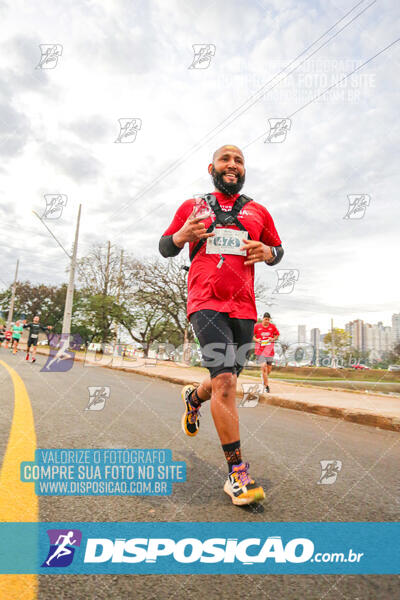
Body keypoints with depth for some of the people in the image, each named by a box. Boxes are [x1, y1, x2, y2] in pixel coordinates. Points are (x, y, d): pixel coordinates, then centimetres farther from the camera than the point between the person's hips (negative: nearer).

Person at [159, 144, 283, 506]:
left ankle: (193, 397, 48)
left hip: (244, 307, 4)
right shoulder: (192, 207, 13)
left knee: (225, 380, 12)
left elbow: (278, 250, 24)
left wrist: (267, 252, -1)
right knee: (225, 382, -17)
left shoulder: (258, 212, 17)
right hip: (206, 302, -3)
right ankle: (237, 474, -4)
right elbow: (165, 248, 16)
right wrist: (182, 236, -7)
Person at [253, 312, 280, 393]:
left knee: (269, 368, 7)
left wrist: (273, 339, -3)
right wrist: (256, 339, -9)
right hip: (260, 348, -2)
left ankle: (263, 376, 41)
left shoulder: (272, 326, 4)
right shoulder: (257, 326, 0)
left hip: (269, 349, 3)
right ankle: (266, 386, -1)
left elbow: (277, 334, 17)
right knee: (263, 367, -12)